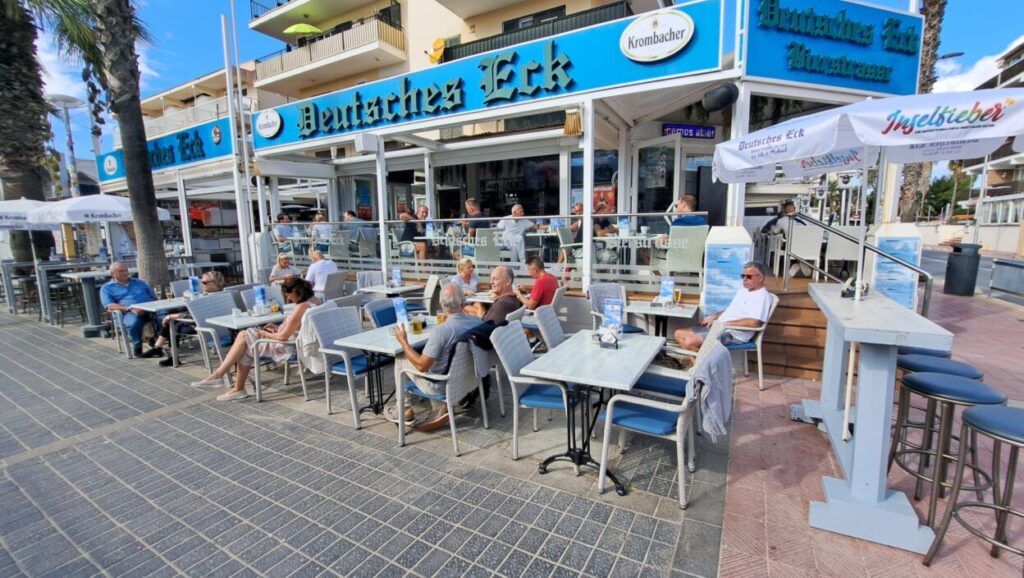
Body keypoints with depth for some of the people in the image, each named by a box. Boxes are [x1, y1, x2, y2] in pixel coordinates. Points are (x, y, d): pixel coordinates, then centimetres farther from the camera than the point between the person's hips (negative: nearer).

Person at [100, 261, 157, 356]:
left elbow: (154, 297, 24)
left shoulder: (139, 282, 28)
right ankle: (137, 348, -17)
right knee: (133, 323, -40)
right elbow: (110, 306, 0)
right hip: (130, 312, -2)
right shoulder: (106, 288, 17)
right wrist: (130, 308, -18)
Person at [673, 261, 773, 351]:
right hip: (718, 328, 10)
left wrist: (724, 323, -19)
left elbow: (753, 322, -24)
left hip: (734, 334, -10)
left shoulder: (762, 296, -10)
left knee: (690, 341, -26)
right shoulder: (743, 290, 20)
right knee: (679, 334, -1)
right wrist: (713, 317, 10)